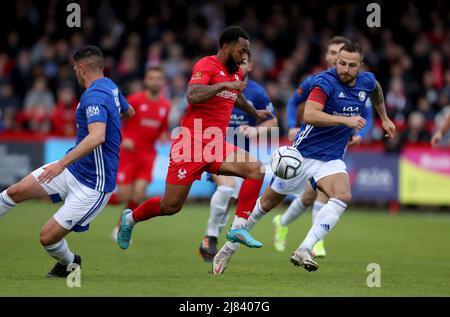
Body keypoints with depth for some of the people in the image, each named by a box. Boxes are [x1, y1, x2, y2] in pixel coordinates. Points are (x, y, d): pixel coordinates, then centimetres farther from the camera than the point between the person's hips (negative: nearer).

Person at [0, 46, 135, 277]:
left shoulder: (94, 96, -25)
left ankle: (69, 263, 24)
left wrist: (62, 163, -42)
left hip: (92, 186, -9)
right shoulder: (109, 87, 4)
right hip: (74, 169, 9)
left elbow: (97, 137, -41)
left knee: (48, 237, -7)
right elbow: (129, 112, 24)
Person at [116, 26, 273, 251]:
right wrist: (224, 85, -31)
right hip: (192, 144, -7)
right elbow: (193, 96, -29)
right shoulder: (207, 65, -11)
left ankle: (238, 228, -12)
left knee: (256, 169, -14)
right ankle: (130, 218, 27)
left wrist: (255, 113, 47)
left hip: (216, 147, 8)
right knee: (170, 206, -2)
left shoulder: (236, 73, 14)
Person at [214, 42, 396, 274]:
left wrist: (384, 119, 31)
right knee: (267, 203, 8)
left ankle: (304, 251, -27)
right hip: (303, 154, -4)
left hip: (332, 159, 4)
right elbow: (309, 115, -35)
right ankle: (230, 246, 27)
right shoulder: (326, 81, -21)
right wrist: (346, 120, -39)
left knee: (343, 196, -26)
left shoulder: (367, 81, 0)